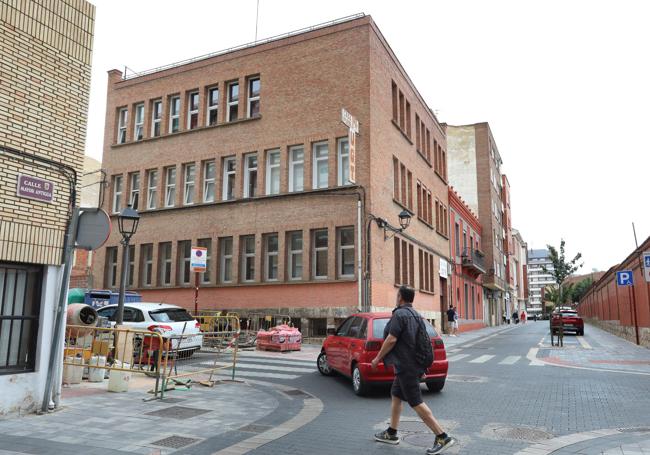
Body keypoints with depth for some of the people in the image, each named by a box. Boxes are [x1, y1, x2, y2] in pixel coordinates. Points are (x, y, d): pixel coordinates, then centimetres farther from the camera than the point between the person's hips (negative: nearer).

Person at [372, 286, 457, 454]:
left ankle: (443, 437, -5)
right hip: (414, 363, 10)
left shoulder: (400, 314, -16)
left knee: (416, 403, -6)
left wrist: (378, 358, -11)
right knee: (396, 395, 19)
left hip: (406, 366, -10)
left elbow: (391, 340, -21)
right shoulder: (415, 314, 14)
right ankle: (391, 433, 27)